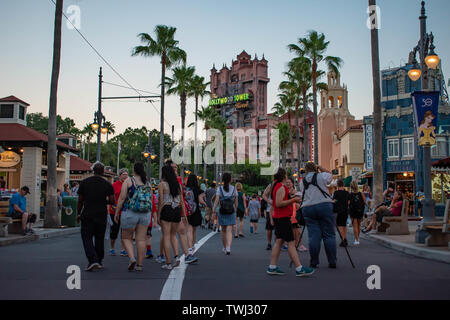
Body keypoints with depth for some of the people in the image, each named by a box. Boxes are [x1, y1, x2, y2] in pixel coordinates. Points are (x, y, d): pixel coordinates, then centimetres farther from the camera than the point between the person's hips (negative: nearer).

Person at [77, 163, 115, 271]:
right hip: (101, 216, 1)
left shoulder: (84, 182, 0)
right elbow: (112, 201, -6)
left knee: (87, 238, 2)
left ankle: (93, 260, -15)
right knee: (99, 239, 14)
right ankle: (99, 262, 22)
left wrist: (79, 213, 13)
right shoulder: (107, 185, -1)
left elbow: (80, 200, 3)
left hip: (87, 215, -1)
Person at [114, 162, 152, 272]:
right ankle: (140, 265, 9)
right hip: (145, 214, 4)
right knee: (141, 239, 6)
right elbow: (151, 199, 11)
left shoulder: (128, 180, -4)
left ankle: (132, 258, -9)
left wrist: (116, 213, -1)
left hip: (130, 213, -3)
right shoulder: (147, 182, 8)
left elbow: (122, 198, -8)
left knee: (126, 238, 10)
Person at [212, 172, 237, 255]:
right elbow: (236, 202, 5)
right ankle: (228, 248, -20)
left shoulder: (219, 189, -1)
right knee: (229, 231, -3)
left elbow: (216, 201, -9)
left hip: (222, 212, 1)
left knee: (224, 230, 15)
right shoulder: (234, 189, 2)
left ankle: (225, 248, 27)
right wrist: (235, 211, 19)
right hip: (231, 212, -1)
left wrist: (213, 211, -8)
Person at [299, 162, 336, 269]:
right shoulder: (321, 176, 1)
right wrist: (320, 168, 24)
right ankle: (332, 262, 6)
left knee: (313, 236, 4)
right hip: (324, 206, -3)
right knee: (329, 235, 4)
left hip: (307, 208, 3)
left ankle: (314, 262, 6)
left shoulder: (302, 182, 11)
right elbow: (330, 175, 19)